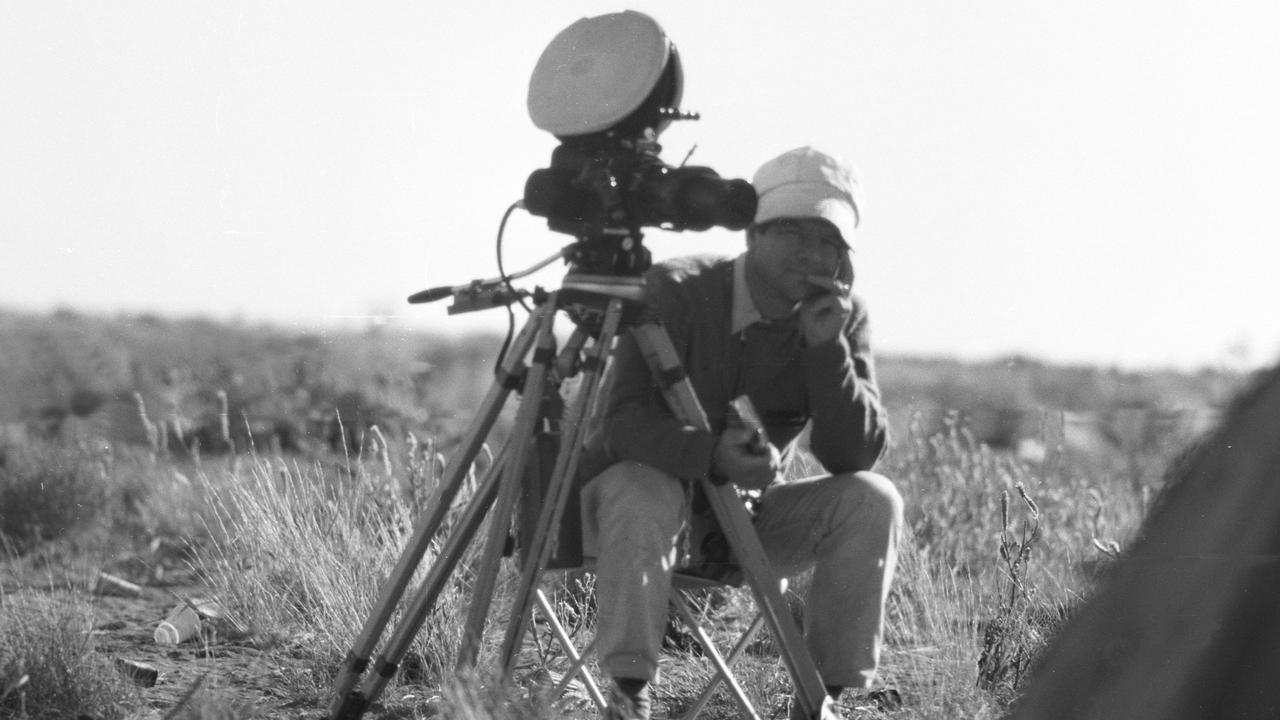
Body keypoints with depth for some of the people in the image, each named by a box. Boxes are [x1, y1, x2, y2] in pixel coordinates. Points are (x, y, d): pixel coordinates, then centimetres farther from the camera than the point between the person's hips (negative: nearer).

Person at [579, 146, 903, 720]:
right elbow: (624, 419, -24)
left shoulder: (843, 318, -4)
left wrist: (827, 346, -26)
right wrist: (709, 453, -43)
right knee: (645, 491, -38)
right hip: (645, 493, -4)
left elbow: (856, 455, -13)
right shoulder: (674, 290, -16)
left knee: (872, 501, -19)